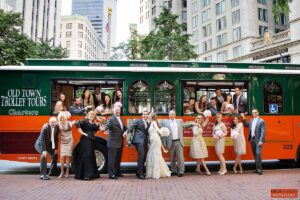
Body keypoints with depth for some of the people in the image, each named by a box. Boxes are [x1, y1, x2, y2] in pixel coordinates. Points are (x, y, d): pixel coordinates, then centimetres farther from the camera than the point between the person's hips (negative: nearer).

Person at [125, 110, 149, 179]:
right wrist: (126, 132, -24)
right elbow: (131, 127, -8)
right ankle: (140, 173, -13)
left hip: (145, 141, 7)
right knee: (141, 154, -17)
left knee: (144, 156, 6)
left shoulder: (148, 124, 22)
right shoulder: (137, 121, 5)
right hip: (139, 140, -6)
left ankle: (139, 172, 19)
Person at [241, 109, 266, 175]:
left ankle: (259, 169, -6)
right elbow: (246, 125, 27)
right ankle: (257, 168, 20)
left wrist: (261, 141, -19)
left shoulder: (261, 121, -6)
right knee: (254, 154, 11)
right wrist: (243, 118, 17)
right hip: (252, 139, 7)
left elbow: (263, 132, -12)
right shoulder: (251, 120, 14)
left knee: (258, 154, -13)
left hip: (258, 140, -6)